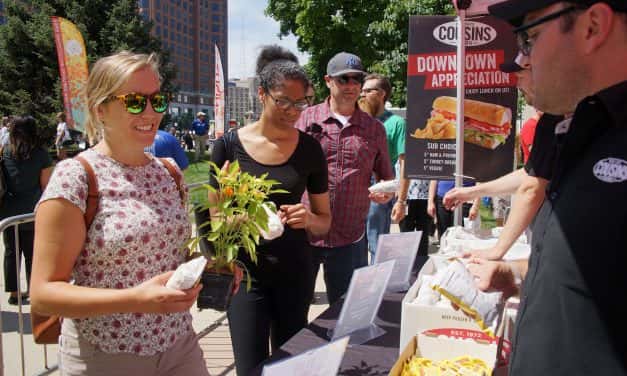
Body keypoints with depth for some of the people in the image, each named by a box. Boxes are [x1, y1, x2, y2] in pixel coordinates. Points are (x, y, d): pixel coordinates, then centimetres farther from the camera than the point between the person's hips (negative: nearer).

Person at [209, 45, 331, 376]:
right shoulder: (229, 146, -7)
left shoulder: (309, 149, -2)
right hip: (246, 273, -2)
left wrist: (309, 219, -16)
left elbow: (324, 222, 6)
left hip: (294, 274, 2)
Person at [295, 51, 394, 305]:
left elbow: (387, 177, 16)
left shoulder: (374, 129, 8)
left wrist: (386, 192, -6)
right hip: (303, 234, -1)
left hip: (350, 238, 2)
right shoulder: (305, 120, 1)